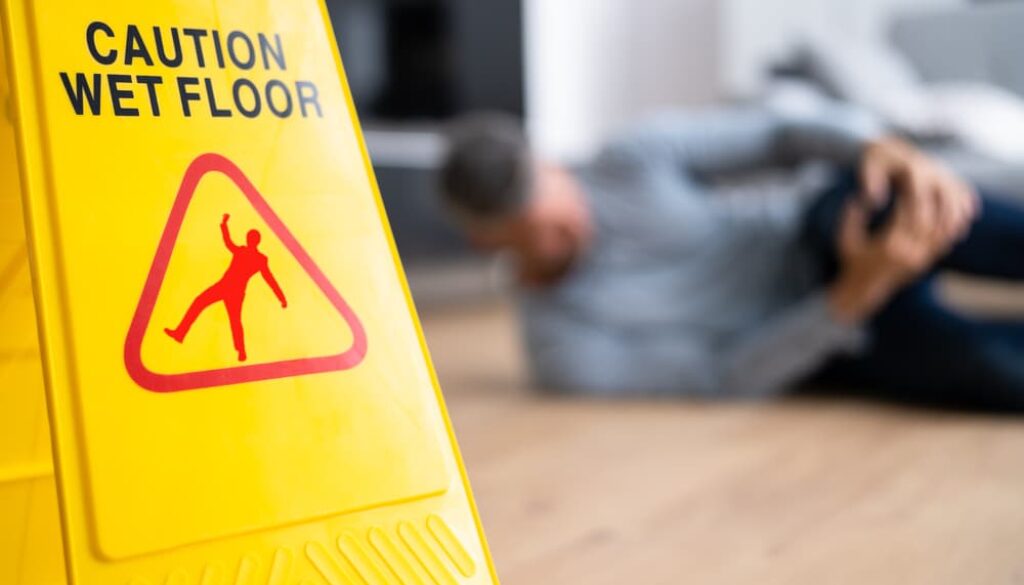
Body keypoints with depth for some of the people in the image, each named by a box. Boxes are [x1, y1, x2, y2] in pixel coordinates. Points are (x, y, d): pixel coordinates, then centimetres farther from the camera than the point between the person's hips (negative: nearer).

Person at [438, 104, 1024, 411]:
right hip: (840, 340, -1)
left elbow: (797, 132, -13)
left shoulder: (636, 158, -13)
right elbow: (724, 380, -17)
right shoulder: (563, 353, -14)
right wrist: (861, 288, -31)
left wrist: (896, 154, -37)